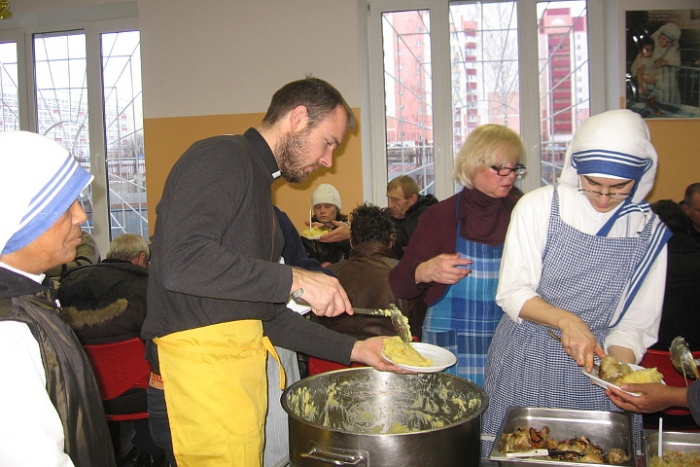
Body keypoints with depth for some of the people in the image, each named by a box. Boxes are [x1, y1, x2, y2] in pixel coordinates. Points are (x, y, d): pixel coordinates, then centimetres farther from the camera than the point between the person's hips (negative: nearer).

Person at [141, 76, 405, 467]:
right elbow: (181, 262, -25)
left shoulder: (256, 180, 21)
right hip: (200, 372, -9)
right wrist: (294, 280, -20)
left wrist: (352, 349, 16)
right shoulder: (222, 157, -8)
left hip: (237, 375, 9)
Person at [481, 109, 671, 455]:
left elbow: (635, 325, 0)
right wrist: (565, 320, -26)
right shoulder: (539, 207, -9)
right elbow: (512, 294, -9)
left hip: (595, 365, 2)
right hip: (525, 364, -1)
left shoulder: (649, 233, -1)